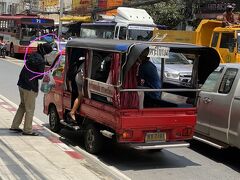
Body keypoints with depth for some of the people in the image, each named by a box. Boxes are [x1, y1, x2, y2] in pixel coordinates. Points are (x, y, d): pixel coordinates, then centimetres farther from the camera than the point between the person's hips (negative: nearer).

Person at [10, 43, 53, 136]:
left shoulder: (32, 55, 7)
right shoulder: (41, 61, -19)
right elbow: (40, 76, -15)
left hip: (21, 84, 9)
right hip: (30, 87, -9)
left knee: (22, 106, 21)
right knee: (30, 109, 3)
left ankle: (14, 126, 26)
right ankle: (27, 130, 9)